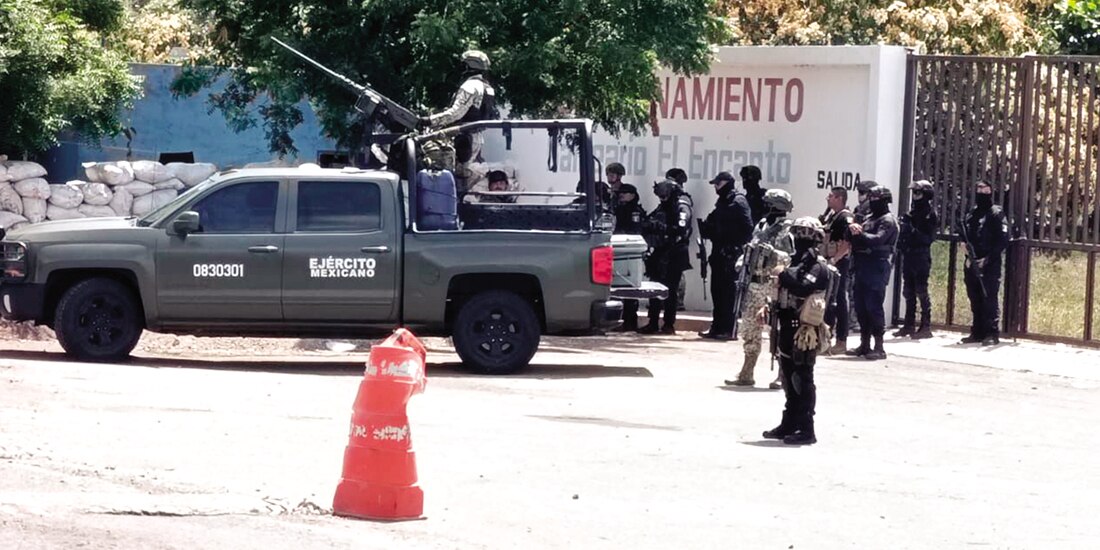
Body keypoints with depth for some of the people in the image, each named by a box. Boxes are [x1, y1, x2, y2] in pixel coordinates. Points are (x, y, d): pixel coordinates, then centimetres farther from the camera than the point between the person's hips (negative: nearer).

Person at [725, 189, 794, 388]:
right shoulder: (761, 226, 13)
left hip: (775, 288, -8)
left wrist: (772, 252, -26)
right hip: (756, 284, 8)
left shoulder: (787, 231, -10)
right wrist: (744, 262, 11)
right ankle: (746, 374, 19)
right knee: (751, 330, 11)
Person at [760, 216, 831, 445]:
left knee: (802, 380, -7)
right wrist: (770, 307, 10)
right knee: (789, 379, 15)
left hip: (804, 332, -9)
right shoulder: (798, 262, 18)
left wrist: (784, 274, -16)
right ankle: (789, 424, 24)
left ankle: (806, 429, -4)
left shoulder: (818, 267, -12)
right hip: (788, 328, 9)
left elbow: (802, 288, -30)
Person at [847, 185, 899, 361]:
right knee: (860, 306, 10)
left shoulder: (888, 221, -6)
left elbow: (878, 239, -21)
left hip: (877, 267, -9)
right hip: (862, 265, 9)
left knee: (874, 306, -10)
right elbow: (857, 239, 14)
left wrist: (860, 234, -29)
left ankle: (879, 347, -7)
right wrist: (853, 230, -6)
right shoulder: (869, 218, 19)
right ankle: (864, 344, 17)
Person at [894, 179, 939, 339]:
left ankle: (925, 327, -5)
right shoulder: (912, 212, 15)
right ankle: (909, 325, 17)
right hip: (908, 258, 8)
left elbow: (928, 237, -16)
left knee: (922, 292, -7)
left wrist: (911, 230, -24)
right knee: (908, 292, 11)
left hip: (921, 258, -8)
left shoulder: (931, 214, -7)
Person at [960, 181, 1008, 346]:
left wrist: (988, 258, -16)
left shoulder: (996, 214, -4)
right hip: (973, 264, 7)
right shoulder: (971, 215, 15)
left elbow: (1003, 240, -11)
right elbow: (966, 238, 22)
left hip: (989, 265, -7)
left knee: (989, 299, -10)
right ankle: (977, 332, 15)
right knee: (975, 300, 9)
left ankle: (992, 333, -9)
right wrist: (968, 256, 4)